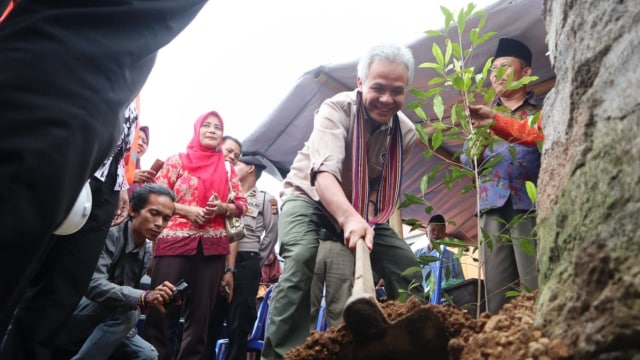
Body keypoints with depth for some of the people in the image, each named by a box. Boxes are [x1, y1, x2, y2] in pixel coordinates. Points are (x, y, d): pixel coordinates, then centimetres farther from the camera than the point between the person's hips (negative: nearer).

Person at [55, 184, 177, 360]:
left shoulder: (148, 252, 1)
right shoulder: (106, 235, -20)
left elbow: (130, 294, 5)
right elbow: (94, 285, -34)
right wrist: (144, 297, -45)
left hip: (103, 324, 7)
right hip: (66, 315, -7)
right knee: (125, 310, -30)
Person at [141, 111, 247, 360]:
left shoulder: (228, 168, 15)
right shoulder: (177, 161, 8)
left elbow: (242, 205, 13)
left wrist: (222, 208, -7)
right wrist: (188, 210, -11)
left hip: (212, 245, 3)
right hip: (175, 240, -2)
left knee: (201, 310, 5)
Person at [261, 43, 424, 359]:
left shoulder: (406, 132, -9)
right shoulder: (336, 109, -26)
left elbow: (385, 182, 1)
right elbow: (325, 173, -42)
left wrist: (368, 217, -19)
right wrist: (349, 219, -61)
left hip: (361, 210, 5)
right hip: (309, 196, -5)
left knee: (407, 266, -9)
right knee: (302, 256, -34)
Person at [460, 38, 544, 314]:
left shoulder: (542, 109, 12)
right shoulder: (485, 114, 22)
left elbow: (542, 137, -11)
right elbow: (468, 161, 14)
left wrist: (496, 121, -25)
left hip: (531, 204, -3)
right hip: (492, 205, 3)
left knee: (537, 287, -8)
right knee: (496, 289, -2)